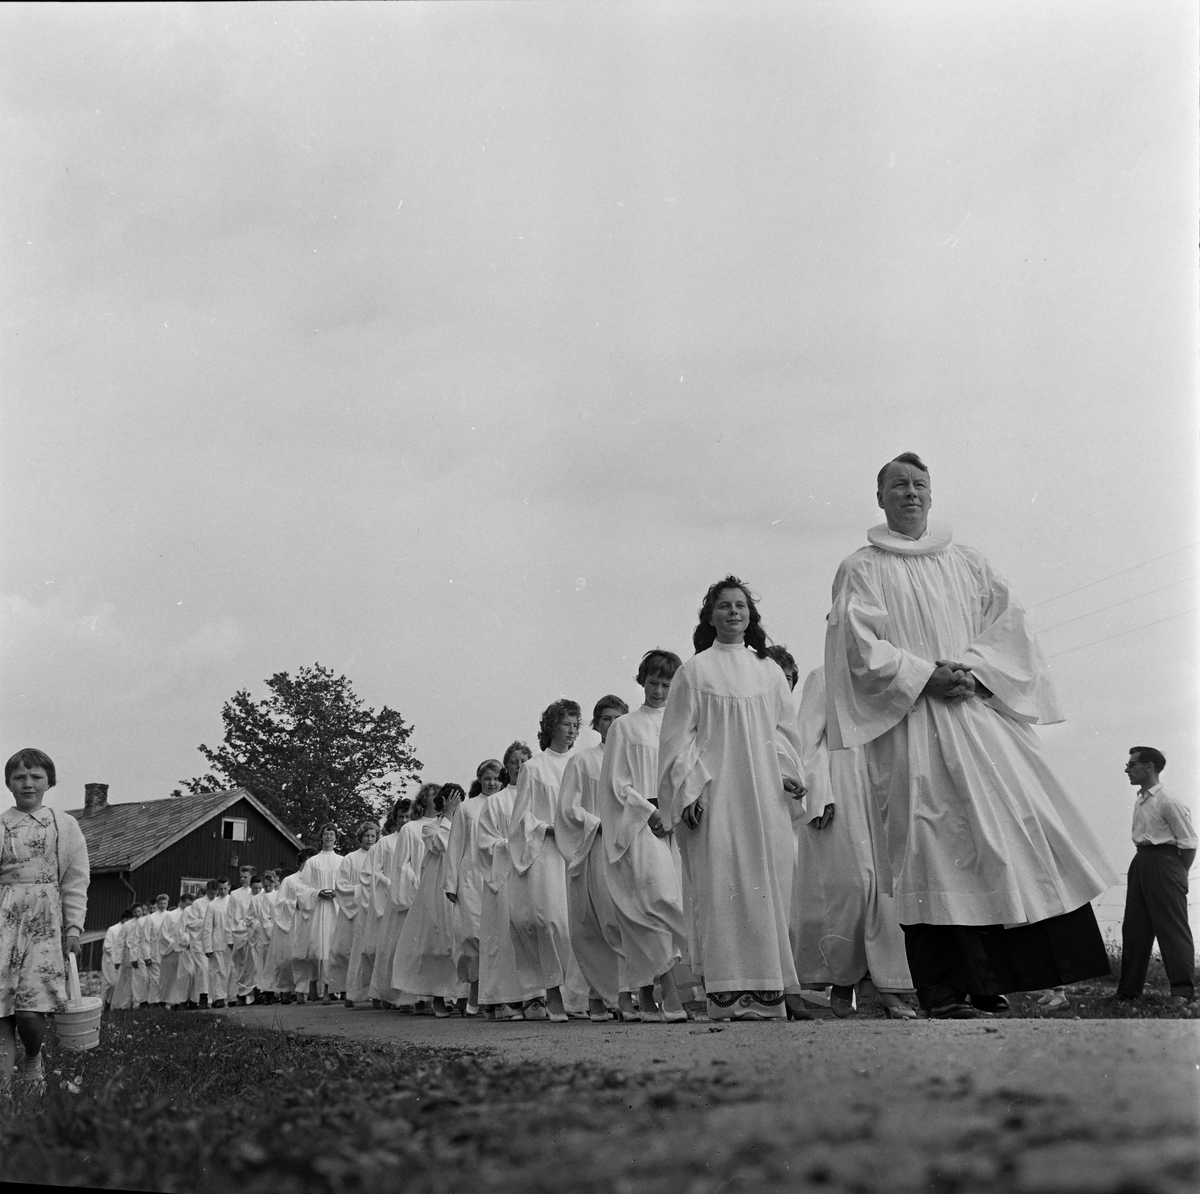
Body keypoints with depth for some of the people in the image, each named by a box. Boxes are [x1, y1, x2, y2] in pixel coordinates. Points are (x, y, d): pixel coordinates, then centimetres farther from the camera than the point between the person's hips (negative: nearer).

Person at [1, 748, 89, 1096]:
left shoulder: (65, 826, 9)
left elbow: (76, 882, 8)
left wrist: (74, 926, 0)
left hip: (45, 922, -1)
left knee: (31, 1010, -10)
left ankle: (33, 1060, 18)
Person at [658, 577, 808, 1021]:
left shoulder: (768, 671, 15)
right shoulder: (695, 671, 6)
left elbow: (783, 730, 17)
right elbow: (679, 734, 2)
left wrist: (789, 773, 0)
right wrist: (690, 788, -9)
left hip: (764, 792, 3)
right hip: (714, 795, -3)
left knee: (767, 886, -2)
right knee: (721, 885, -8)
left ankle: (767, 987, 0)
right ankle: (727, 990, -10)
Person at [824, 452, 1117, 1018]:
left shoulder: (966, 560, 20)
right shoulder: (862, 569, 9)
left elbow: (1006, 620, 11)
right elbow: (861, 645, -3)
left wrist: (972, 668, -7)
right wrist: (926, 675, -14)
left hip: (980, 708, 4)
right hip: (909, 720, -4)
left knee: (1014, 823, -9)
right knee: (931, 847, -11)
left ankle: (990, 979, -4)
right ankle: (943, 991, -11)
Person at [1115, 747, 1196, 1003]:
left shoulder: (1168, 803, -14)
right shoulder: (1140, 802, 12)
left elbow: (1188, 844, -13)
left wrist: (1176, 876, -7)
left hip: (1163, 864, -9)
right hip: (1141, 863, 9)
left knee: (1172, 927, -5)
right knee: (1134, 927, 10)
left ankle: (1183, 990, -1)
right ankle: (1129, 989, 17)